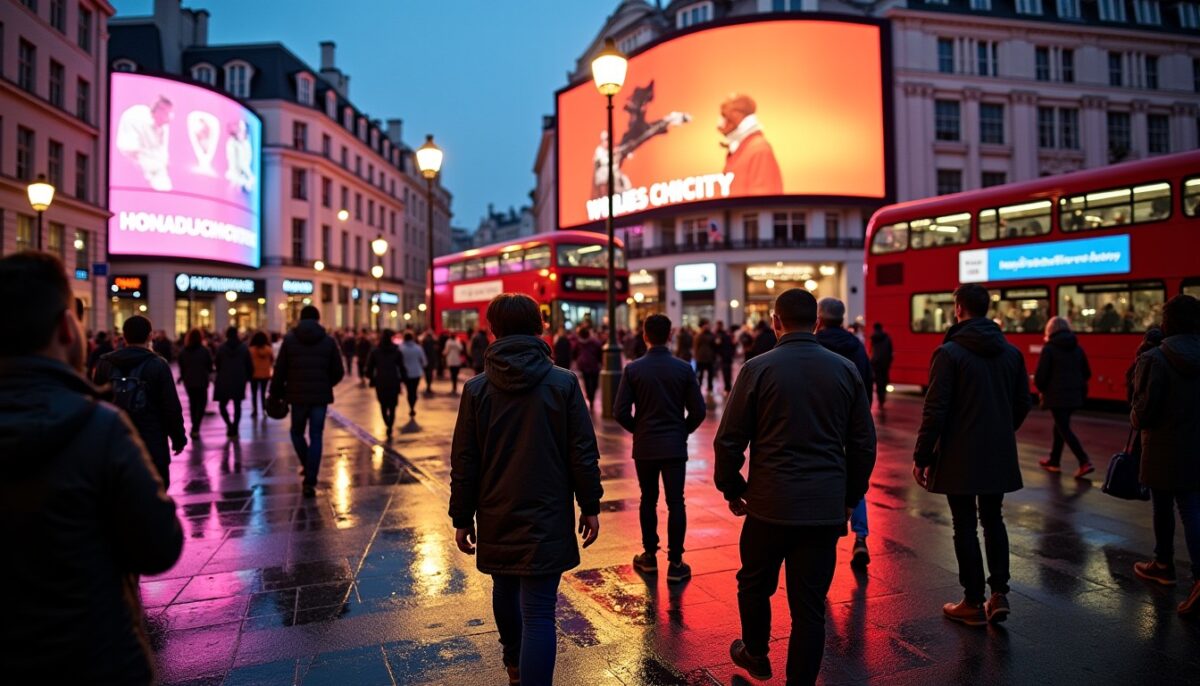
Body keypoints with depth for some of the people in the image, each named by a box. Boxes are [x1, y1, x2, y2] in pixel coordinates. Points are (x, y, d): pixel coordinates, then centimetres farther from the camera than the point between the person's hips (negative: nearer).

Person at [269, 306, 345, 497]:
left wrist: (275, 394, 9)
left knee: (297, 433, 21)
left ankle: (308, 466, 22)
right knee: (316, 437, 3)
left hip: (297, 396, 0)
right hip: (320, 396, 1)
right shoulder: (328, 341, 3)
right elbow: (338, 372, 3)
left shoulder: (289, 339, 1)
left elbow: (280, 370, -2)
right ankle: (310, 481, -2)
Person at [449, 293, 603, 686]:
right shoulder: (564, 383, -8)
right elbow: (584, 454, -7)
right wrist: (590, 506, 4)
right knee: (538, 612, -2)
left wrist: (462, 518, 8)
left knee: (505, 591, 25)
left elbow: (464, 463, -2)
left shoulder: (476, 389, -6)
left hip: (496, 518, 3)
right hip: (547, 519, -3)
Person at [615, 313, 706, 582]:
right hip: (675, 446, -1)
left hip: (644, 446, 1)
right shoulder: (683, 368, -5)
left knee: (648, 500, 14)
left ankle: (649, 557, 24)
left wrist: (638, 429, 9)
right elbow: (698, 411, -5)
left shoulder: (633, 369, -6)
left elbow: (620, 412, -8)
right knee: (675, 503, 4)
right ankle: (675, 563, 6)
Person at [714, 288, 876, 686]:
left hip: (770, 503, -2)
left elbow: (730, 439, -6)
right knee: (810, 605, 9)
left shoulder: (758, 368, -7)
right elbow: (864, 444, 7)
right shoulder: (845, 370, 2)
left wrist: (731, 489, 9)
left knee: (755, 585, 21)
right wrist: (851, 497, 17)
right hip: (826, 508, 2)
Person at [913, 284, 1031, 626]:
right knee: (993, 521, 19)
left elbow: (935, 411, -16)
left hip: (960, 455, -5)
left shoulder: (949, 352, -14)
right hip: (999, 455, 5)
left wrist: (922, 457, -10)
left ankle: (973, 603, 14)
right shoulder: (1011, 352, 4)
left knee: (965, 526, 5)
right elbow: (1023, 404, 10)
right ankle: (999, 593, 17)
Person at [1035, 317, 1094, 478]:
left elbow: (1040, 375, -12)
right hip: (1074, 396, 7)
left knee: (1064, 430, -3)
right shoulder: (1077, 348, 8)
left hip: (1056, 396, -7)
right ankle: (1053, 461, 27)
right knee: (1060, 427, 18)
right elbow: (1086, 373, 12)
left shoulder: (1049, 348, -10)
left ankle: (1085, 462, -14)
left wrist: (1042, 389, 6)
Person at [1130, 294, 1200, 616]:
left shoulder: (1153, 360, -16)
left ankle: (1163, 563, 31)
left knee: (1163, 508, 15)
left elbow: (1143, 412, -16)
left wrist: (1137, 421, 5)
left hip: (1162, 452, -3)